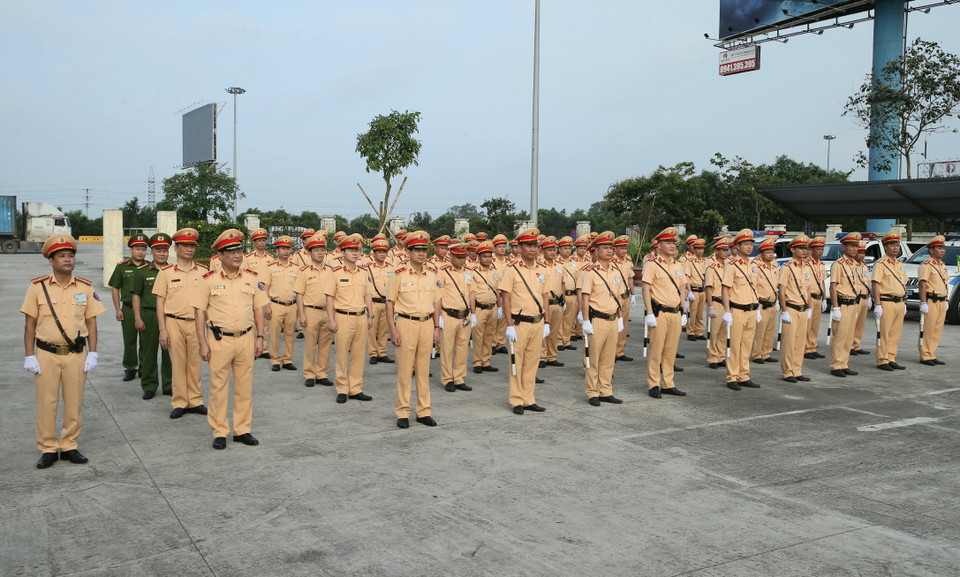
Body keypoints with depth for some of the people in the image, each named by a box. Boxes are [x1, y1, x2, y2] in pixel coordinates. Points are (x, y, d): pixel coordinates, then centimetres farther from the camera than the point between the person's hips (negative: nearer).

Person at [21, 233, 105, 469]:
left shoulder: (85, 287, 3)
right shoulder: (38, 287, -2)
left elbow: (91, 322, 6)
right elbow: (30, 324, 0)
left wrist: (93, 353, 1)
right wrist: (29, 356, -4)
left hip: (76, 354, 2)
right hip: (46, 354, -1)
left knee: (74, 403, 7)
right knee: (46, 404, 4)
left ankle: (69, 447, 20)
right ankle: (48, 449, 16)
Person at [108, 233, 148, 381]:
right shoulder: (122, 267, 3)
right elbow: (115, 288, 6)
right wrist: (118, 309, 0)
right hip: (128, 309, 0)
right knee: (129, 341, 7)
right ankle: (130, 369, 18)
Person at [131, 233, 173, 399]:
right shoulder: (142, 271, 4)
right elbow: (136, 296, 4)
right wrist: (137, 318, -3)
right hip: (149, 315, -1)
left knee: (169, 352, 5)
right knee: (148, 352, 4)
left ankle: (169, 385, 15)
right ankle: (149, 387, 13)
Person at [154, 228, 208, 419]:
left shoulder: (202, 271, 6)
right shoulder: (166, 272, 1)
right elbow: (160, 302, 2)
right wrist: (162, 330, -4)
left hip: (196, 323, 2)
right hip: (174, 323, -2)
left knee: (195, 364, 7)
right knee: (178, 364, 4)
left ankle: (195, 401, 18)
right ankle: (179, 403, 13)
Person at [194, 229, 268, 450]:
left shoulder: (252, 278, 5)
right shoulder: (209, 280, -4)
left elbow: (258, 309, 10)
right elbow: (199, 312, -3)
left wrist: (260, 337, 4)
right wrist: (202, 343, -7)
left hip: (246, 340, 3)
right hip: (219, 340, -3)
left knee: (245, 388, 9)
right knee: (219, 388, 5)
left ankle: (242, 430, 21)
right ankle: (219, 433, 15)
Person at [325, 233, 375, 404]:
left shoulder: (364, 273, 9)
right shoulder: (335, 273, -5)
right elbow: (330, 297, -5)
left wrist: (370, 316, 10)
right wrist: (331, 319, -9)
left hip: (361, 318, 4)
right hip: (343, 317, -4)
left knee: (359, 355, 8)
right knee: (342, 355, 4)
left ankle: (356, 389, 18)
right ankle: (342, 390, 14)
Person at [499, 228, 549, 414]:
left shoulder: (540, 270, 10)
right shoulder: (512, 270, -7)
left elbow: (545, 296, 15)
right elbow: (506, 298, -9)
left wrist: (546, 322, 10)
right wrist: (509, 325, -14)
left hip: (537, 323, 5)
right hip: (519, 323, -5)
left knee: (532, 362, 10)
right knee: (517, 362, 2)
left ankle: (529, 400, 20)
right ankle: (517, 401, 11)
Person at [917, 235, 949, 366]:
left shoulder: (942, 265, 17)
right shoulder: (926, 265, -10)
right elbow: (922, 285, -16)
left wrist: (945, 300, 20)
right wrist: (923, 303, -21)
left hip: (941, 302, 9)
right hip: (931, 301, -9)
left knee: (937, 331, 10)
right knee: (927, 331, -5)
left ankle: (931, 355, 18)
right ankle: (925, 356, 0)